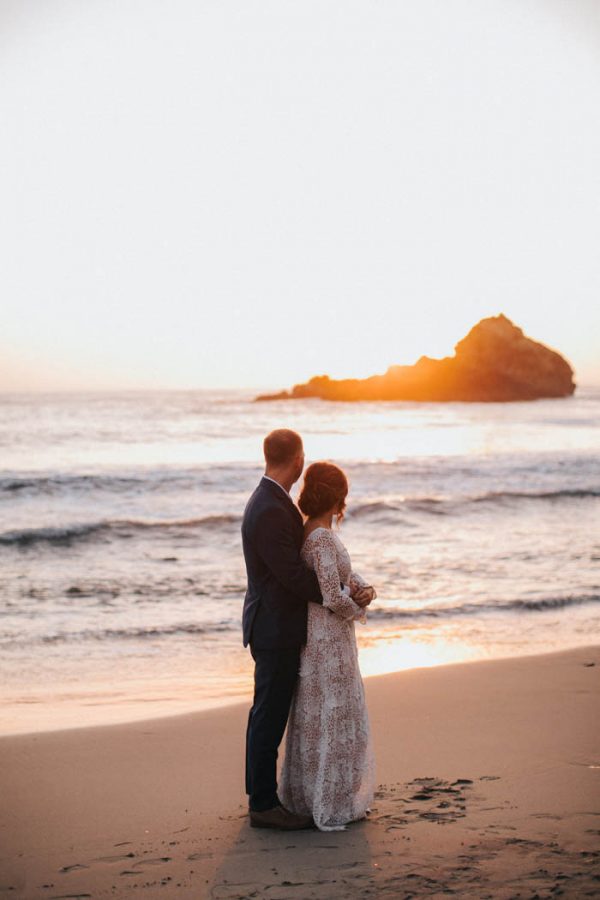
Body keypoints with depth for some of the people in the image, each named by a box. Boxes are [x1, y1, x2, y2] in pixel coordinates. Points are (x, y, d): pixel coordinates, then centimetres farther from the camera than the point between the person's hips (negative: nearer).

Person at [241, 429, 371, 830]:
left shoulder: (270, 500, 9)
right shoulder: (271, 512, -24)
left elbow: (298, 559, 11)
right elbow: (294, 575, -23)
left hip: (273, 626, 11)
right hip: (277, 630, -11)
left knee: (266, 713, 18)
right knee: (270, 717, -1)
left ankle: (260, 793, 30)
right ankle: (264, 805, 9)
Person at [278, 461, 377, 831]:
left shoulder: (309, 532, 8)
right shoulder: (322, 539, -22)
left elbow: (343, 571, 17)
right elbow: (334, 598, -26)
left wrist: (365, 587, -2)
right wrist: (359, 610, -7)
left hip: (317, 635, 10)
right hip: (329, 638, -10)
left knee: (316, 717, 18)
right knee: (333, 721, 1)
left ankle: (305, 796, 29)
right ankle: (332, 808, 11)